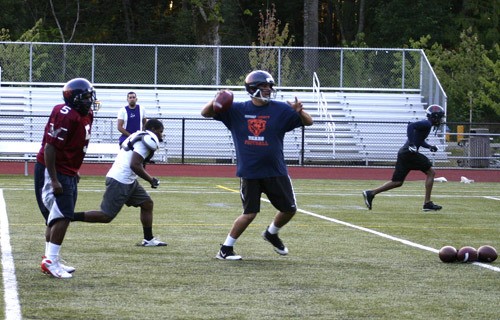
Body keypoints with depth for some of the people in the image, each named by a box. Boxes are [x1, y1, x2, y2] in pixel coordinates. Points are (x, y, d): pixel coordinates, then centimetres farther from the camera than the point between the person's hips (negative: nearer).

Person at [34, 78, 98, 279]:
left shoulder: (87, 115, 7)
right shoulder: (65, 115, -22)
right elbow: (50, 148, -23)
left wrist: (73, 172, 23)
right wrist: (54, 180, -24)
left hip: (68, 173, 10)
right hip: (53, 172, -10)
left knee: (56, 217, 15)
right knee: (63, 216, -13)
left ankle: (51, 260, 22)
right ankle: (50, 260, -9)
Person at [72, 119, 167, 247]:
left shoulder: (138, 137, 17)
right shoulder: (147, 140, -13)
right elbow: (134, 165, -23)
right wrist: (151, 180, -12)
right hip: (120, 182, -11)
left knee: (147, 204, 14)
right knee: (106, 216, -7)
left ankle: (149, 239, 18)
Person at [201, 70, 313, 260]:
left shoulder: (280, 110, -1)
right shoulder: (237, 110, -1)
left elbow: (308, 122, -1)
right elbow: (206, 113, 0)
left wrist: (300, 112, -23)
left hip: (276, 171, 3)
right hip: (249, 172, -3)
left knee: (289, 209, 8)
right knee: (249, 213, -5)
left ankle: (272, 233, 38)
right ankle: (225, 249, 9)